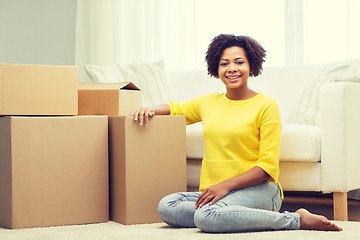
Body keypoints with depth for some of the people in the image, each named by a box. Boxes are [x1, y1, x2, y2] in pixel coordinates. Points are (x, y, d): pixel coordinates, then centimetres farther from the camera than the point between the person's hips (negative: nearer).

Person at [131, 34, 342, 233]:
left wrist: (226, 185, -17)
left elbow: (268, 166, -6)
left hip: (258, 190, -5)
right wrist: (151, 110, 12)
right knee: (167, 207, -21)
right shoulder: (208, 102, 15)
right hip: (214, 192, 5)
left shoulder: (266, 105, -1)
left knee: (207, 216, -35)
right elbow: (175, 108, 35)